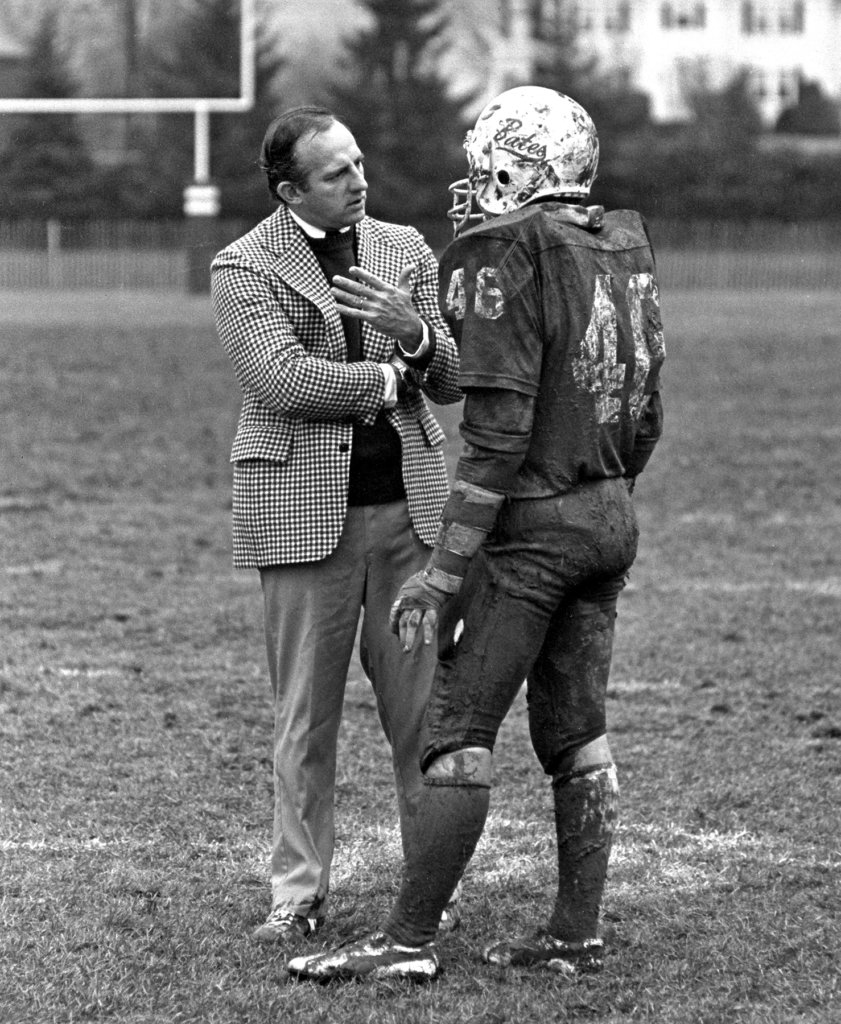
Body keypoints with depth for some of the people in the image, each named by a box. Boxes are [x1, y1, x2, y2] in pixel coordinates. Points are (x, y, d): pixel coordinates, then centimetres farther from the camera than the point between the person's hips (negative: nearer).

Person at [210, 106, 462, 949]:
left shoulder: (404, 251, 12)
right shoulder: (243, 268, -2)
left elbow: (449, 381, 7)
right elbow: (282, 379, -15)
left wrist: (414, 333, -14)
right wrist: (388, 378, -6)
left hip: (408, 503, 3)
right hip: (304, 510, -3)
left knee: (422, 706, 3)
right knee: (305, 716, 1)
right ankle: (298, 895, 9)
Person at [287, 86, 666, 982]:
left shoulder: (507, 257, -16)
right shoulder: (624, 252, 8)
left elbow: (497, 430, -21)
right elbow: (644, 416, 13)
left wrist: (444, 570, -18)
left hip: (531, 526, -8)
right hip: (611, 514, 8)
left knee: (459, 730, -3)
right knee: (575, 732, 13)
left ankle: (407, 939, -1)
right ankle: (576, 933, 15)